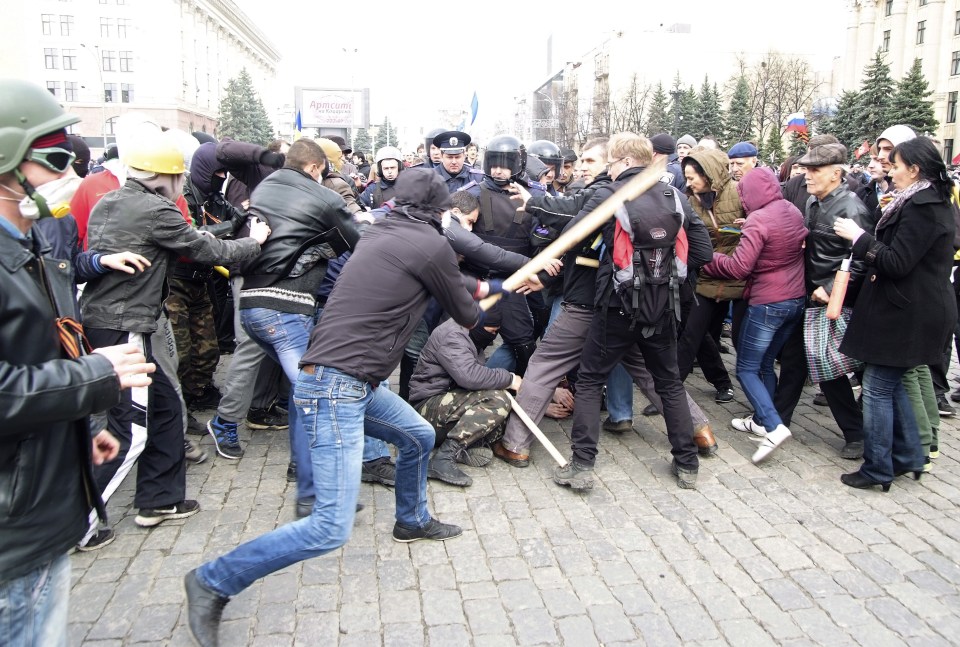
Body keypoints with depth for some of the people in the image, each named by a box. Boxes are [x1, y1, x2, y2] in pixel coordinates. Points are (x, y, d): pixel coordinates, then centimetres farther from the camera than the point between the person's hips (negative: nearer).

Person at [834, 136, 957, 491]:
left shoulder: (921, 206, -18)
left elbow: (897, 263, -22)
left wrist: (859, 236, -15)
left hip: (907, 314, -10)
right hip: (915, 310, 10)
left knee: (877, 388, -3)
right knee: (892, 384, 18)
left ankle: (877, 469, 7)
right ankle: (908, 457, 27)